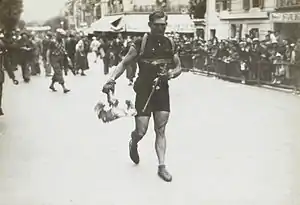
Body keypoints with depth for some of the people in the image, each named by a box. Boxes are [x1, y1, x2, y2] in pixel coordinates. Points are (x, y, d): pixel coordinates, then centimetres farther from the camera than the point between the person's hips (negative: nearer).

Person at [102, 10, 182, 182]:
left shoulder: (170, 44, 2)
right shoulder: (140, 44, -9)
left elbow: (178, 68, 10)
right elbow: (124, 63, -4)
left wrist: (170, 74, -12)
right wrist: (111, 80, -18)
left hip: (162, 91, 3)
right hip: (144, 91, -3)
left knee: (161, 130, 3)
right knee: (141, 131, -3)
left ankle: (162, 166, 10)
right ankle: (133, 144, 34)